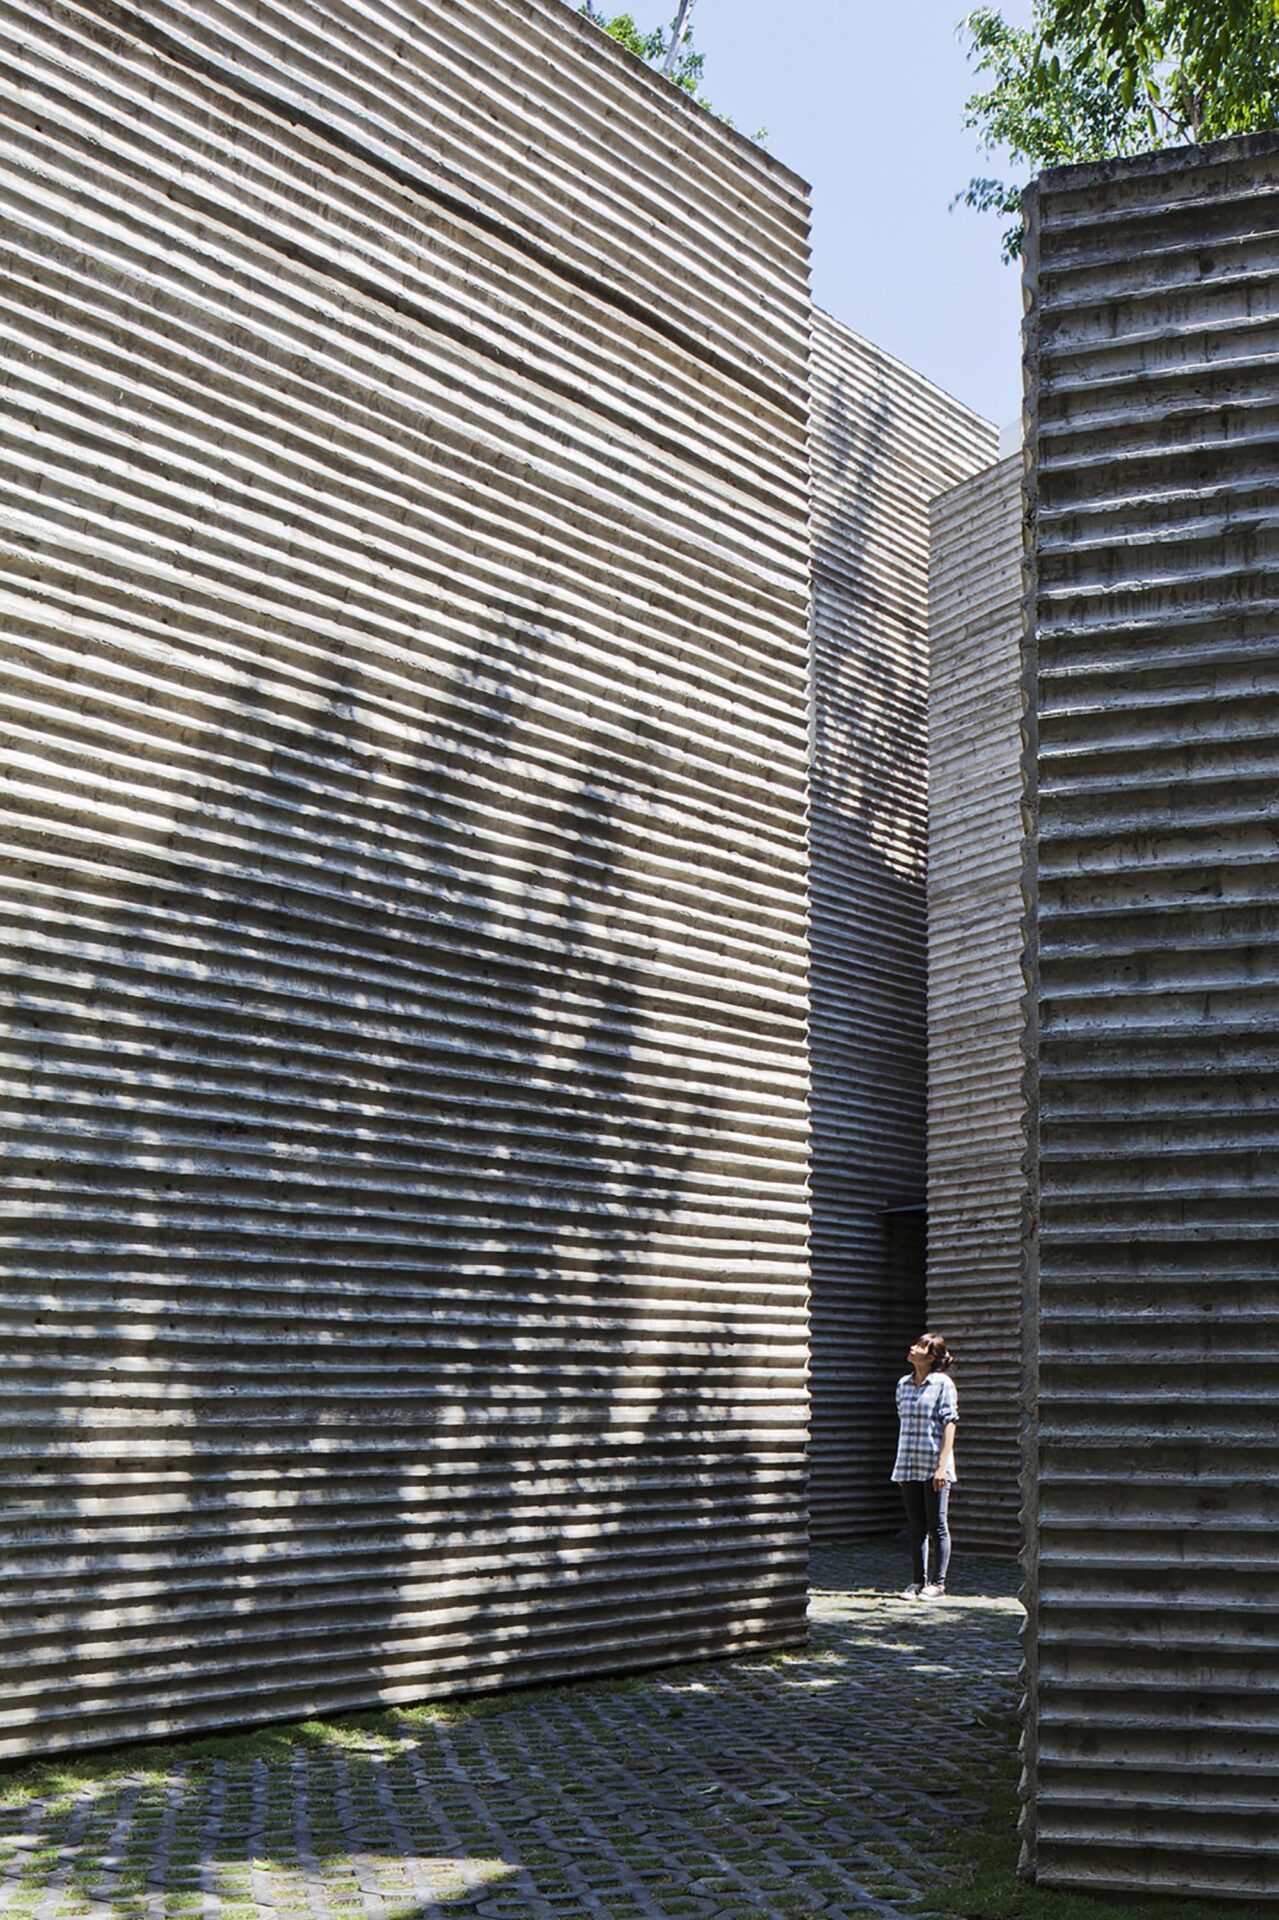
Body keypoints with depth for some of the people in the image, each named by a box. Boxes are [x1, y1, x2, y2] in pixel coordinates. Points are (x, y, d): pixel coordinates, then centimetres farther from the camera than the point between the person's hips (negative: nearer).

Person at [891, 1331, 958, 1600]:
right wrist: (900, 1465, 14)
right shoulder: (903, 1384, 11)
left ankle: (938, 1583, 10)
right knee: (916, 1527, 10)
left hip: (934, 1465, -5)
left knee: (937, 1526, 1)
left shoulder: (943, 1384, -6)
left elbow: (949, 1425, -9)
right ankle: (918, 1581, 16)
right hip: (909, 1465, 5)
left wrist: (942, 1465, -16)